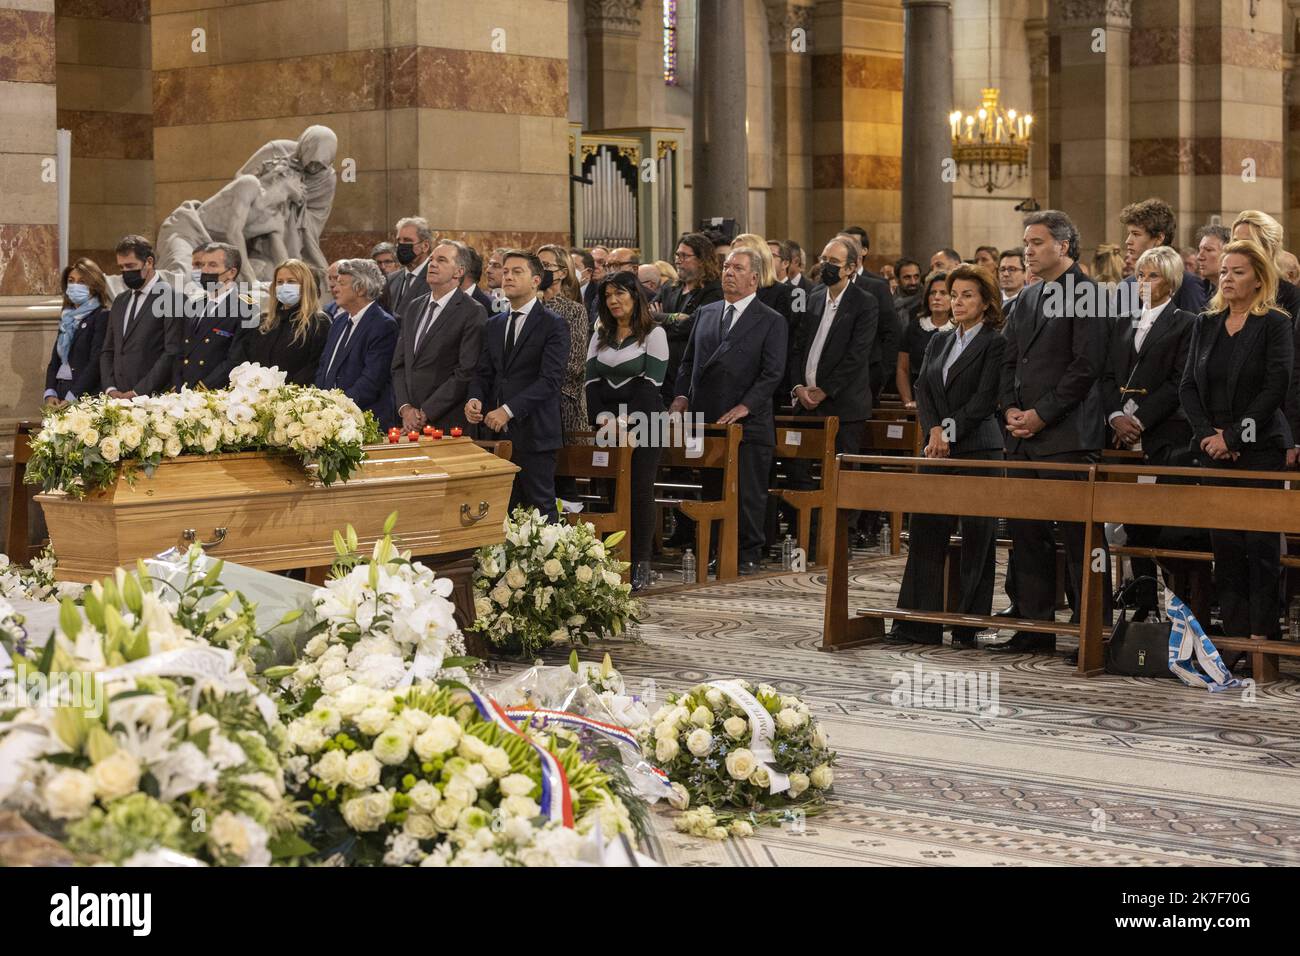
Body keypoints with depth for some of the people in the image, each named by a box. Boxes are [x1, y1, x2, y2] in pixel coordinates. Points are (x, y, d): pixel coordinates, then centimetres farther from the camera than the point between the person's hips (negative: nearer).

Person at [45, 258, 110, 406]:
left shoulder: (102, 316, -5)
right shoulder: (67, 317, 17)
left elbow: (96, 363, -13)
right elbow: (54, 361, 16)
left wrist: (71, 398, -18)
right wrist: (50, 394, 0)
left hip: (86, 395, -6)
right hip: (60, 392, 6)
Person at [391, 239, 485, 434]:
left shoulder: (473, 313, -7)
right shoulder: (413, 307, 15)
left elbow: (466, 373, -13)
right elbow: (399, 364, 14)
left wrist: (425, 413, -13)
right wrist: (404, 408, -2)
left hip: (448, 424, -5)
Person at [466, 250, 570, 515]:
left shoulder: (553, 325, -4)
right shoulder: (493, 325, 17)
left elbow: (551, 379, -13)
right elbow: (483, 373, 16)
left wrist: (509, 410, -19)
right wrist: (475, 399, -7)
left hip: (534, 433, -6)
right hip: (499, 433, 6)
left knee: (540, 508, -3)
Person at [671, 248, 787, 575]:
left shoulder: (771, 322, 0)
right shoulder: (705, 314, 15)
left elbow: (772, 372, -7)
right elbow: (688, 361, 18)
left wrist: (744, 406, -17)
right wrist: (682, 395, 2)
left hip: (749, 423, -4)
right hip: (707, 421, 4)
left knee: (749, 493, -1)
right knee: (713, 491, 7)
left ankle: (749, 556, 9)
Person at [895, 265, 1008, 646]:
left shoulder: (996, 343, -4)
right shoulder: (939, 340, 16)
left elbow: (985, 399, -12)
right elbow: (923, 390, 8)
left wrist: (950, 432, -14)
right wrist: (934, 430, -8)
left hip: (978, 451, -6)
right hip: (938, 450, 6)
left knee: (976, 539, 0)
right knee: (925, 532, 3)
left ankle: (969, 626, 6)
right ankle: (918, 625, 7)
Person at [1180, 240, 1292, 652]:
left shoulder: (1275, 325, -3)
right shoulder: (1205, 324, 12)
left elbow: (1275, 389, -10)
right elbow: (1188, 386, 8)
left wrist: (1232, 436, -13)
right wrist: (1207, 434, -7)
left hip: (1259, 448, -5)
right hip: (1213, 448, 5)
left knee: (1261, 544, -4)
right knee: (1225, 544, 4)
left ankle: (1262, 632, 0)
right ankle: (1233, 630, 9)